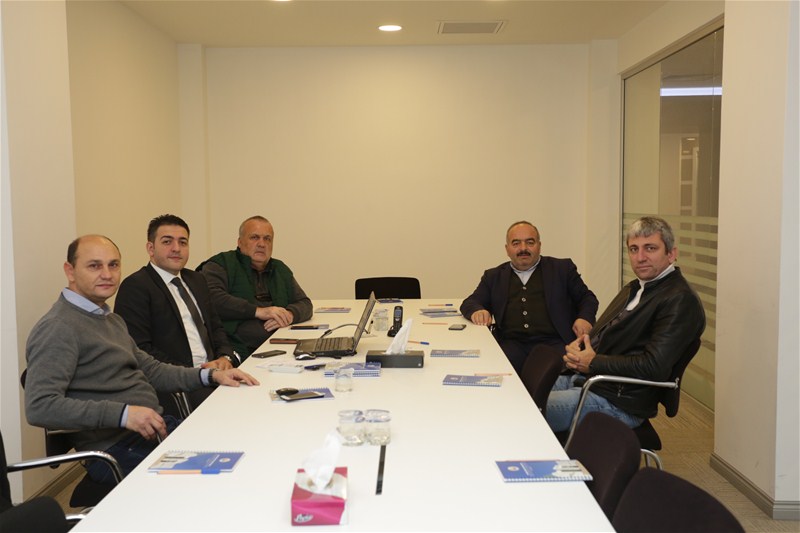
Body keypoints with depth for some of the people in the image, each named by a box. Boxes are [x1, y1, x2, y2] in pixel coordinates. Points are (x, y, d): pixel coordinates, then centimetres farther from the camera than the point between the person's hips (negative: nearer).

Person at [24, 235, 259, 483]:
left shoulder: (112, 320, 19)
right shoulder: (57, 329, -12)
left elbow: (150, 370, 24)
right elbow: (40, 407, -22)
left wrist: (211, 375, 10)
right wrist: (122, 414, -28)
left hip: (157, 428, 9)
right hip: (118, 449, -9)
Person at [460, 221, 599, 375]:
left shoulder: (562, 269, 18)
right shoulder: (494, 276, 22)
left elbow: (587, 298, 18)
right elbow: (469, 303, 18)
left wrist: (584, 319, -5)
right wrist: (477, 311, -8)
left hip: (552, 344, -1)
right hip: (511, 344, 2)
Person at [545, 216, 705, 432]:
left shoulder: (681, 300, -13)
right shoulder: (633, 288, 17)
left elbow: (653, 366, -21)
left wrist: (593, 362, -13)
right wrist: (578, 347, -1)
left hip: (617, 402, -9)